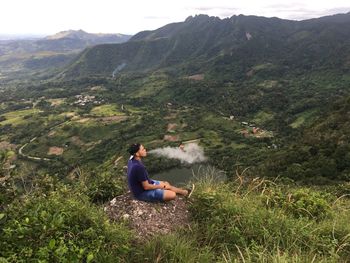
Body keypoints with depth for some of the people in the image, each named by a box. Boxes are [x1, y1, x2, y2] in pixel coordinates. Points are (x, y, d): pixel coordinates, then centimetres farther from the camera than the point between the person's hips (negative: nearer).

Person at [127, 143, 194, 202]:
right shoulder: (139, 167, -35)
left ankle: (185, 192, 39)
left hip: (140, 186, 10)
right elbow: (146, 187, -27)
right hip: (142, 193, -10)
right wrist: (160, 186, -11)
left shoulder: (131, 160, -6)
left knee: (166, 184, 21)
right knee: (172, 195, -12)